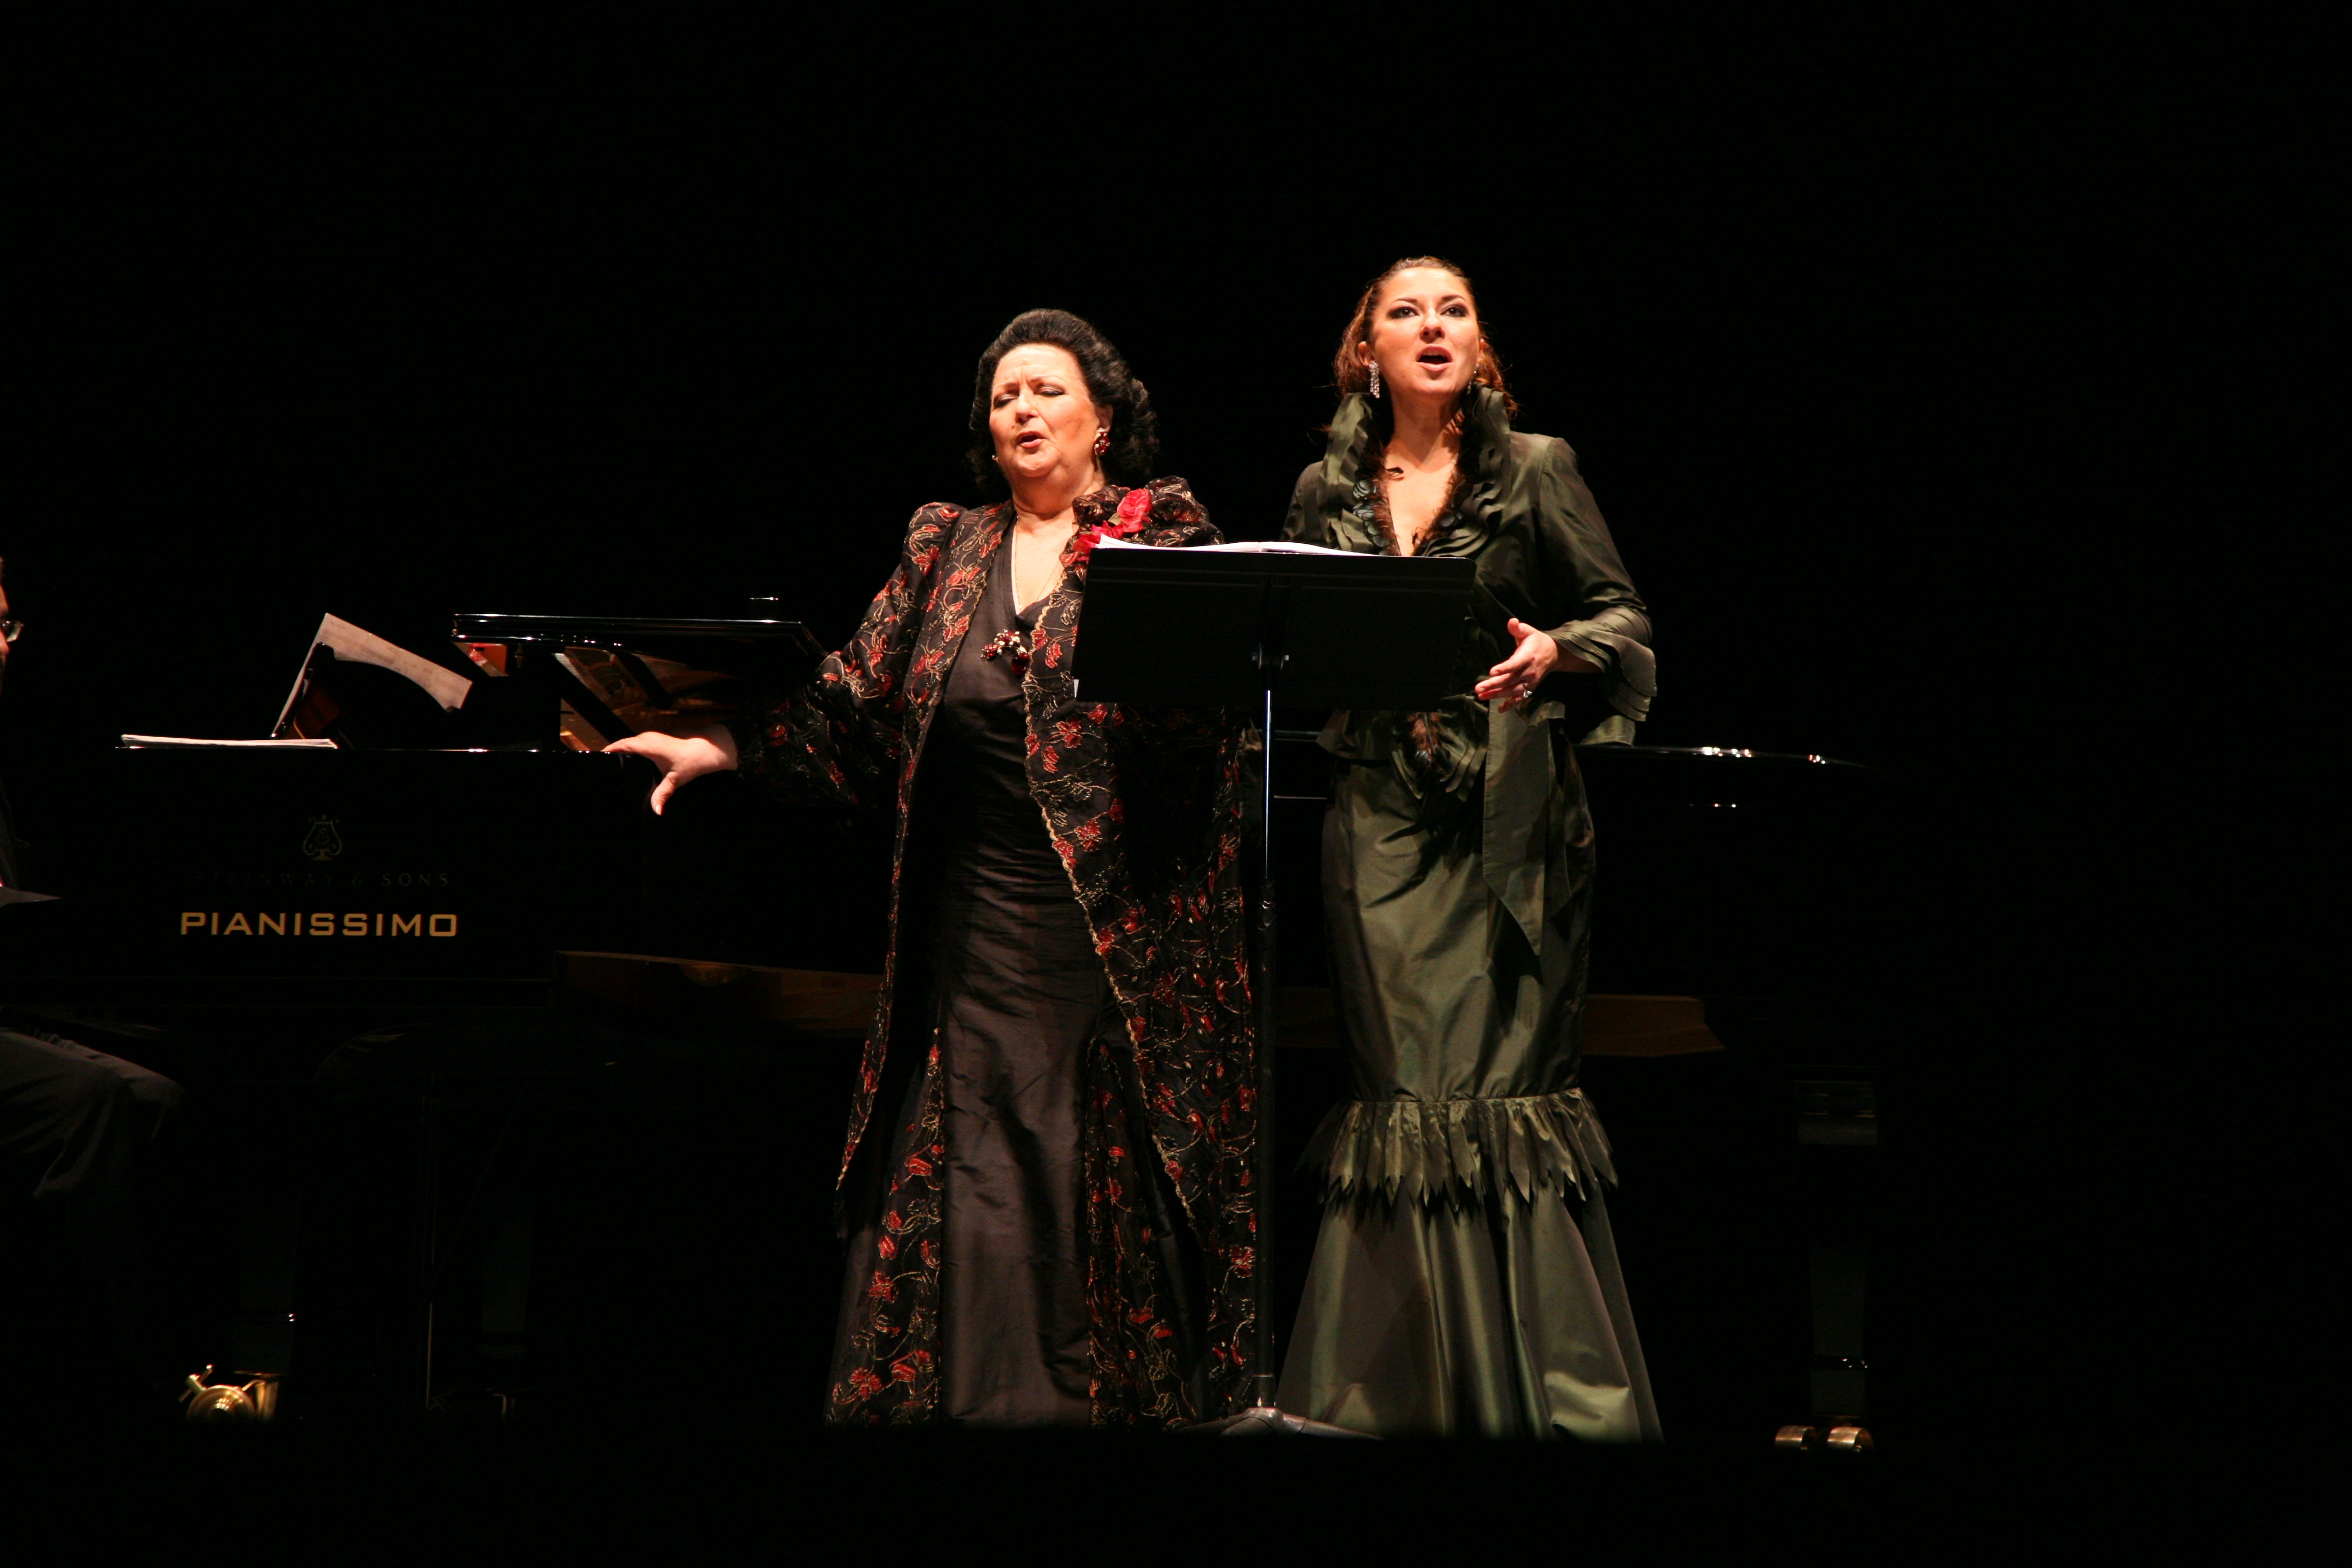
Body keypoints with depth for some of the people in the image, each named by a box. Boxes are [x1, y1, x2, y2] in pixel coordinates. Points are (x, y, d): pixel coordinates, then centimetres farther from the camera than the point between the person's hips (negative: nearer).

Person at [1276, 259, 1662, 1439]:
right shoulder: (1327, 493, 13)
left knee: (1507, 1086, -7)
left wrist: (1554, 651, -18)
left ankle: (1553, 1390, -2)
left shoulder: (1535, 470, 5)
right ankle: (1412, 1392, 3)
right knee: (1405, 1091, -2)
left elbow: (1623, 616, 2)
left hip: (1508, 811, -2)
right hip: (1379, 814, 2)